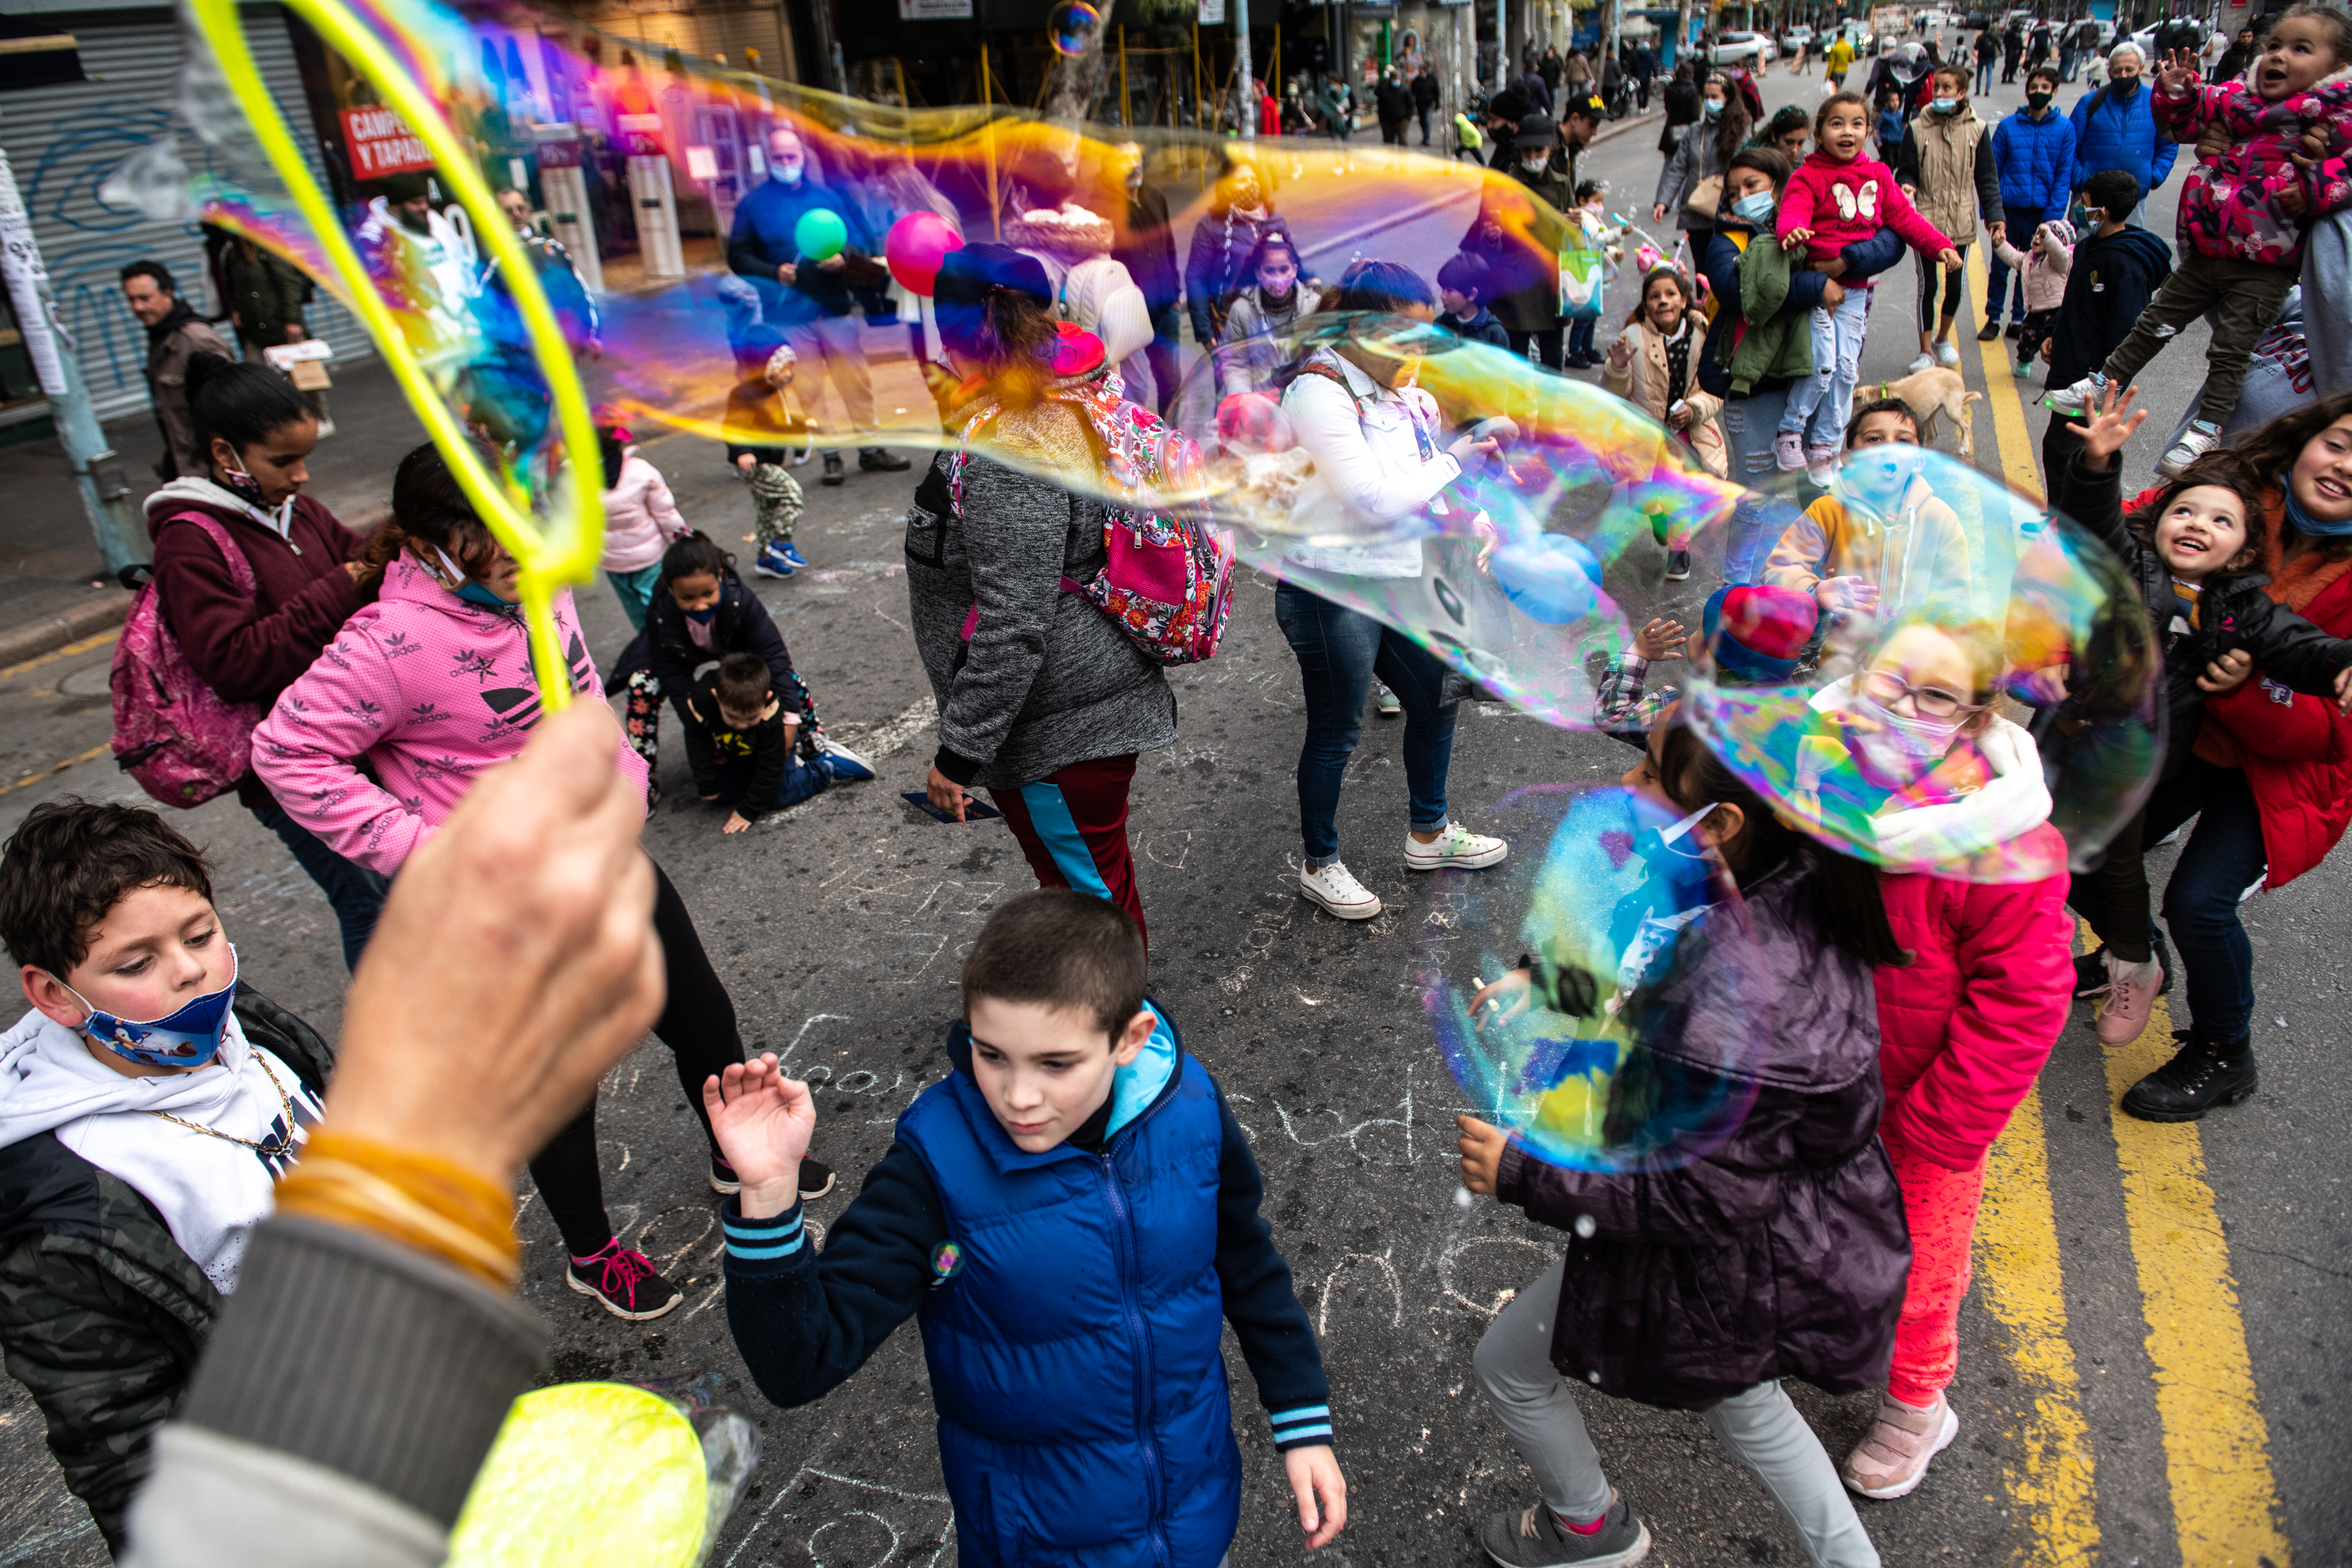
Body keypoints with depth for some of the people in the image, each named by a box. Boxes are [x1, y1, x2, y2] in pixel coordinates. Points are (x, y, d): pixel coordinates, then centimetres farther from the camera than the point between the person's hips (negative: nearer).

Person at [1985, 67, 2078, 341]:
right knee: (1999, 266, 3)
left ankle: (2020, 319, 19)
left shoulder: (2064, 128, 2)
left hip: (2042, 211, 0)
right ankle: (1993, 318, 16)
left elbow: (2064, 176, 1)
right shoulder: (2008, 126, 1)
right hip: (2009, 209, 0)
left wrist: (2053, 215, -8)